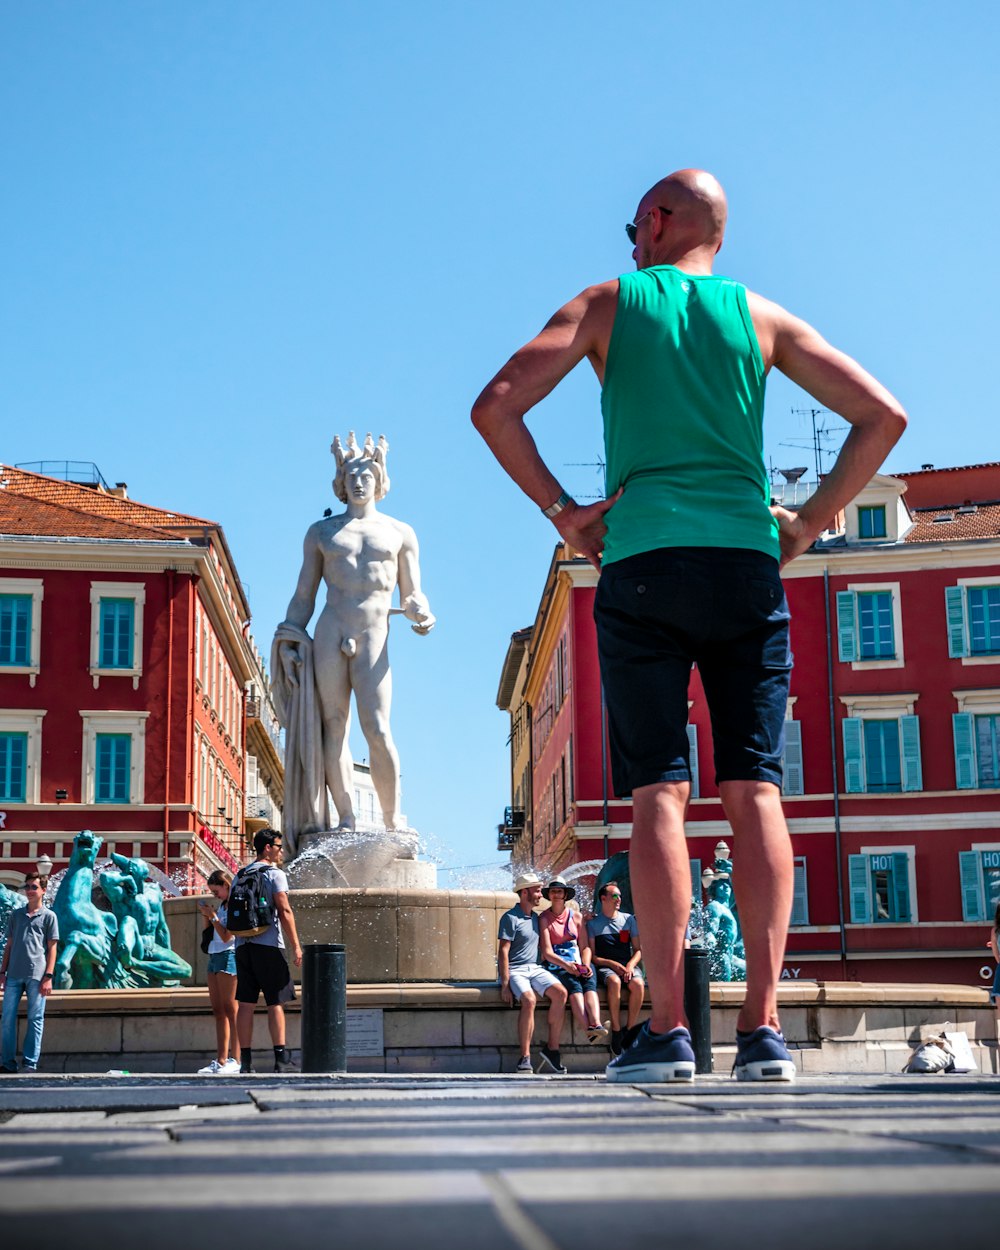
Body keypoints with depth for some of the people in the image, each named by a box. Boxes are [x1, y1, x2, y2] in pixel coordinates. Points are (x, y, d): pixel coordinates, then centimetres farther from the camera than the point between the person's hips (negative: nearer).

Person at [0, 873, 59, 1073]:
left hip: (36, 974, -4)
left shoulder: (49, 916, 6)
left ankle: (30, 1064, 0)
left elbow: (52, 948, 2)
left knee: (35, 1019, -2)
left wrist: (48, 977, -6)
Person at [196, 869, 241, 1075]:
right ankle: (221, 1060, 7)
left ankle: (235, 1060, -10)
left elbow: (227, 936, -15)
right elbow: (210, 935, 22)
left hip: (228, 956, -9)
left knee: (230, 1010, -10)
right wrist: (207, 917, 9)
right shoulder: (222, 906, 17)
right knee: (218, 1010, 6)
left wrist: (213, 916, -8)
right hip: (214, 957, 9)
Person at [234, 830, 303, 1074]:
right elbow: (284, 911, -11)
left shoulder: (241, 876, 16)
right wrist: (296, 946, -10)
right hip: (268, 946, -6)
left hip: (243, 946, 6)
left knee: (245, 1003, 3)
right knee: (276, 1002, -3)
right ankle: (281, 1059, -6)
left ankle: (246, 1061, 3)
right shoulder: (274, 874, -4)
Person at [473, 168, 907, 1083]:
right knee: (755, 791, -1)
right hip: (747, 565, 2)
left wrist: (561, 510, 4)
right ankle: (763, 1027, -7)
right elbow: (883, 415, 8)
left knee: (658, 794, -4)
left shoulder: (609, 305, 9)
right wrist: (810, 522, 10)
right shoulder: (761, 316, 13)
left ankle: (668, 1031, -10)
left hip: (644, 563, -1)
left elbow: (497, 405, -1)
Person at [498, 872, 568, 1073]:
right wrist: (505, 985, -19)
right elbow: (503, 953, -11)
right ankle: (525, 1057, -29)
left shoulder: (535, 917, 18)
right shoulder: (510, 918, -6)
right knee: (529, 1000, -34)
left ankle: (552, 1049, -14)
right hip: (515, 970, -7)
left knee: (560, 993, -20)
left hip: (534, 968, 7)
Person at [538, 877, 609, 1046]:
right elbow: (547, 952, -4)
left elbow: (585, 946, 13)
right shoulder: (544, 918, 6)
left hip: (576, 962, 3)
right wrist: (565, 964, -21)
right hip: (554, 964, -3)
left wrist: (586, 964, -8)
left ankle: (596, 1025, -54)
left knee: (590, 983, -30)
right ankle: (589, 1031, -53)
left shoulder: (576, 917, 17)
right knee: (574, 986, -33)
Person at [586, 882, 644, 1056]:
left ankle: (630, 1030, -21)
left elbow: (638, 950, 13)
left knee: (638, 984, -32)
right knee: (614, 981, -38)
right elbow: (592, 956, 2)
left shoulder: (628, 919, 15)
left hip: (628, 965, 2)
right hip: (605, 967, -2)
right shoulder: (593, 923, 8)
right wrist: (613, 964, -13)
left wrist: (630, 966, -7)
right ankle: (616, 1031, -28)